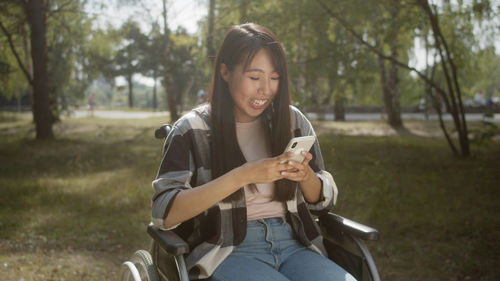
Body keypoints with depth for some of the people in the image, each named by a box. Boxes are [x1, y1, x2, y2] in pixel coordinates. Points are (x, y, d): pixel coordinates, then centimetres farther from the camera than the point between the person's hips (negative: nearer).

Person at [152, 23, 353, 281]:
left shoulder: (293, 121, 12)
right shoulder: (193, 129, 0)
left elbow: (324, 201, 17)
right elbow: (164, 213, -12)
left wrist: (306, 175, -7)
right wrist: (243, 175, -20)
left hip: (293, 245, 5)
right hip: (225, 250, -4)